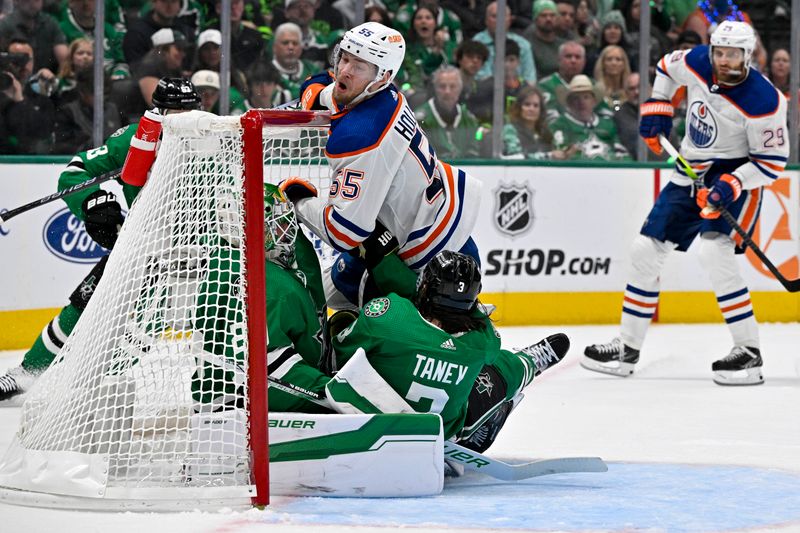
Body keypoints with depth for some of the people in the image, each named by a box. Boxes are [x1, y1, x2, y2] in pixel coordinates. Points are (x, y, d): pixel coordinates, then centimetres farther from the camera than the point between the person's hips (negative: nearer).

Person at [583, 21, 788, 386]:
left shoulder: (762, 101, -24)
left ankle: (749, 353, -21)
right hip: (690, 173, 7)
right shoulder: (698, 62, -9)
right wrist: (657, 107, 5)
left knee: (714, 253, -28)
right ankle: (628, 347, 21)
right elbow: (667, 66, 16)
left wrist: (730, 187, -29)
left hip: (735, 175, -7)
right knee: (645, 251, 7)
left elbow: (773, 162, -18)